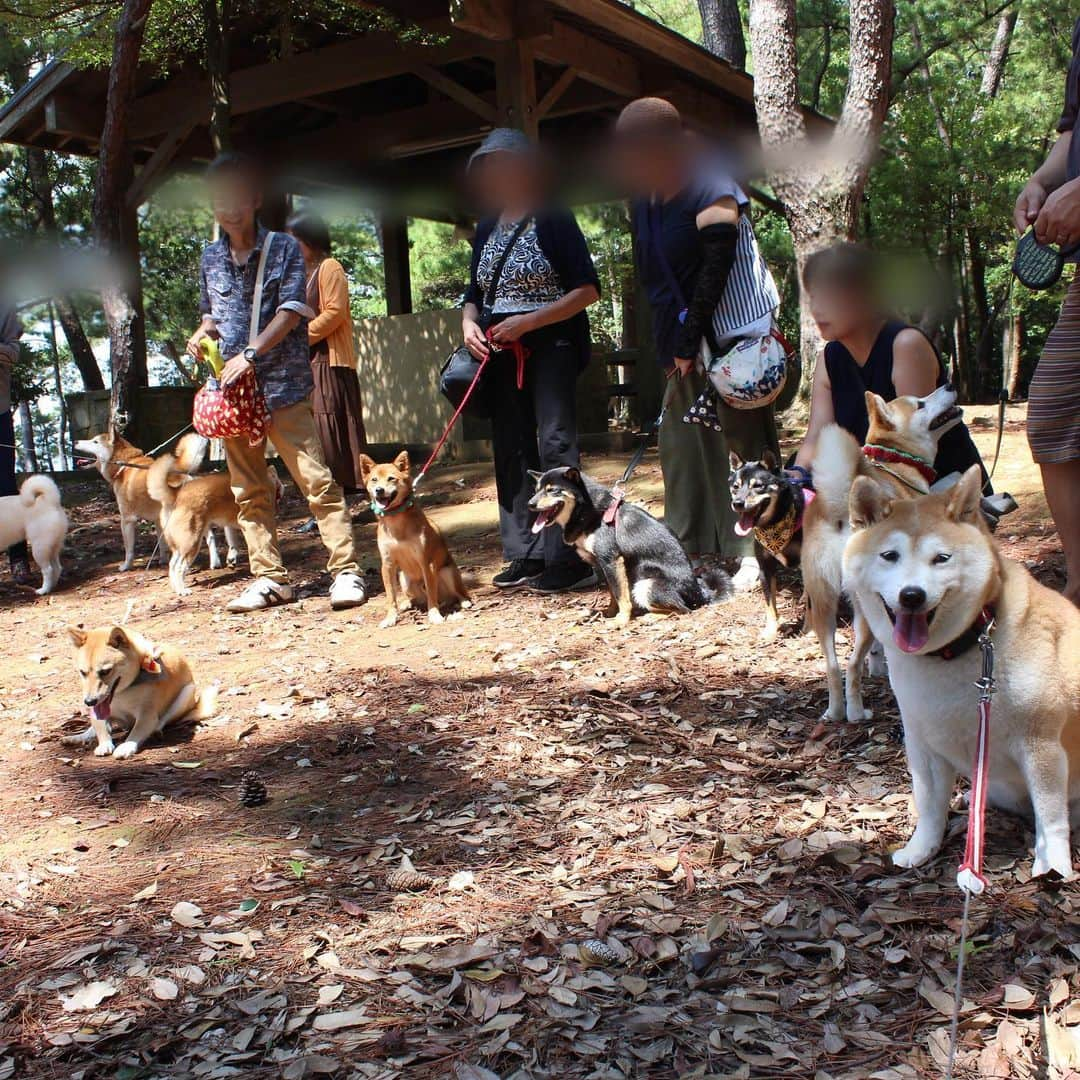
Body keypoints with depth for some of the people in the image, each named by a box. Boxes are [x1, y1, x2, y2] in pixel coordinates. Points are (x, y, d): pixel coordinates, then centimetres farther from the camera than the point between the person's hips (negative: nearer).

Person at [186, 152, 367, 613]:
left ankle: (346, 571, -4)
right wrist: (202, 332, 2)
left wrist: (250, 355, -19)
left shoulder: (284, 248, -1)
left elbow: (291, 311, -10)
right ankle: (269, 578, 15)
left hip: (283, 385, -5)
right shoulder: (211, 258, 13)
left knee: (316, 479, -8)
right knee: (248, 490, 8)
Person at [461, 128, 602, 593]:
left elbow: (588, 289, -10)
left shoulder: (552, 220, -4)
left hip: (550, 345, -7)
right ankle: (526, 555, 13)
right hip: (500, 350, 7)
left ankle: (569, 558, -11)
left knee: (555, 445, -13)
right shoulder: (487, 229, 15)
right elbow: (474, 293, 22)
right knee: (511, 450, 7)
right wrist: (469, 322, -1)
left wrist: (528, 321, -18)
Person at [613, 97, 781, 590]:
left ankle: (755, 550, 0)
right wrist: (673, 344, 2)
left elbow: (715, 271, -20)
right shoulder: (645, 199, 7)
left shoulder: (712, 193, -16)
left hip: (732, 332, -8)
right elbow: (652, 273, 10)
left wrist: (689, 342, -20)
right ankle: (688, 545, 16)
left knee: (745, 437, -4)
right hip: (685, 336, 8)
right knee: (680, 436, 8)